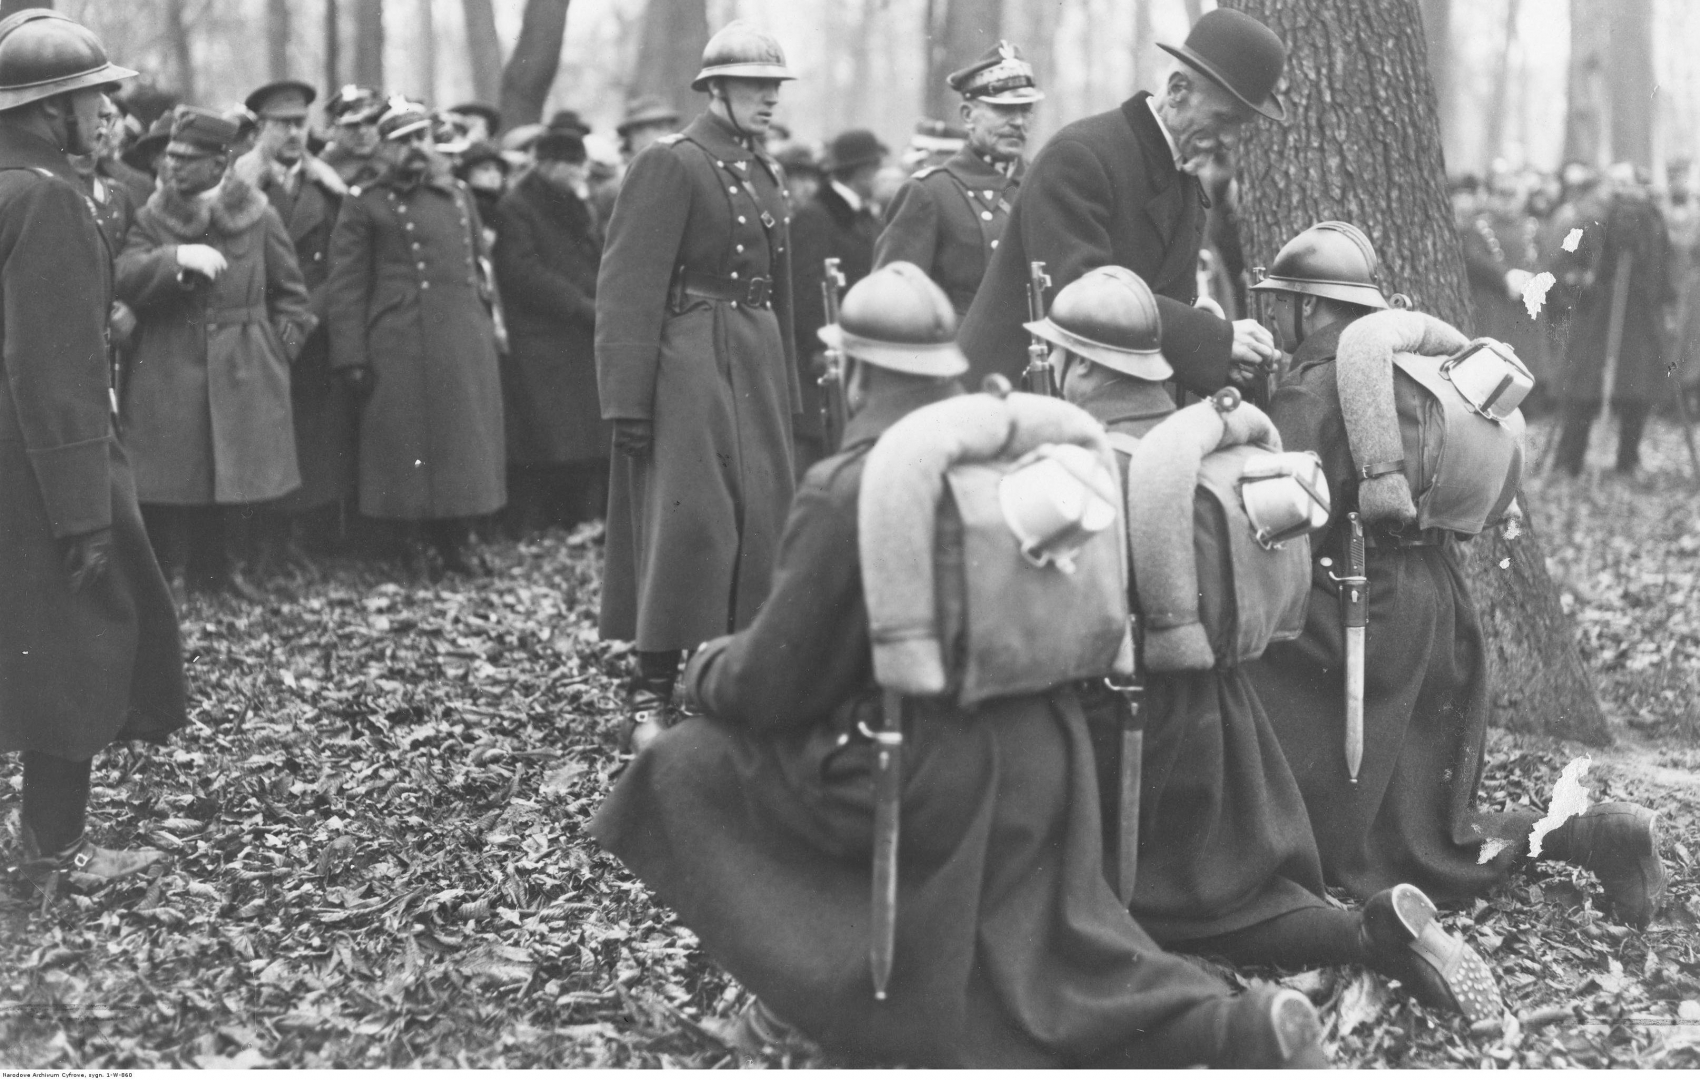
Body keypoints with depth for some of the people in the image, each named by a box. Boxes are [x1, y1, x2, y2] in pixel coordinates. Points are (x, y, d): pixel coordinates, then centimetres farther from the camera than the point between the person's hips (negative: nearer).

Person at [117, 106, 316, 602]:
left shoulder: (258, 216, 3)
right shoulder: (153, 217, 4)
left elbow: (290, 291, 10)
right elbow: (125, 280, -10)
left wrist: (282, 346, 1)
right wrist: (177, 258, -23)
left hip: (242, 372, 1)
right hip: (168, 372, 0)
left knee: (237, 478, 5)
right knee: (171, 481, -2)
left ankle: (222, 566, 19)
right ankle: (173, 572, 9)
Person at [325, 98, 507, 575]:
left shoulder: (459, 196, 17)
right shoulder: (364, 205, 1)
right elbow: (346, 286, -3)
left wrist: (487, 330, 16)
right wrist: (352, 357, -11)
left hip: (467, 347, 5)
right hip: (401, 351, -5)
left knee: (466, 444, 6)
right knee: (409, 449, -2)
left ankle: (457, 545, 17)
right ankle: (414, 552, 7)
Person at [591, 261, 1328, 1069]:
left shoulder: (844, 491, -15)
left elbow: (775, 681, -9)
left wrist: (706, 671, 14)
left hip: (926, 775, -7)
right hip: (1040, 761, 7)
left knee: (695, 766, 9)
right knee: (1056, 993, 16)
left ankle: (809, 985, 14)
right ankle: (1242, 1029, -2)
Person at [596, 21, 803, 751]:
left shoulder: (763, 171, 15)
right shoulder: (670, 165, -9)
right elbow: (630, 288, -13)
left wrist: (788, 391, 19)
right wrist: (628, 400, -19)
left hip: (757, 366, 8)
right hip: (689, 362, -8)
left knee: (761, 520, 7)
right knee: (685, 520, -8)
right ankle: (650, 695, 0)